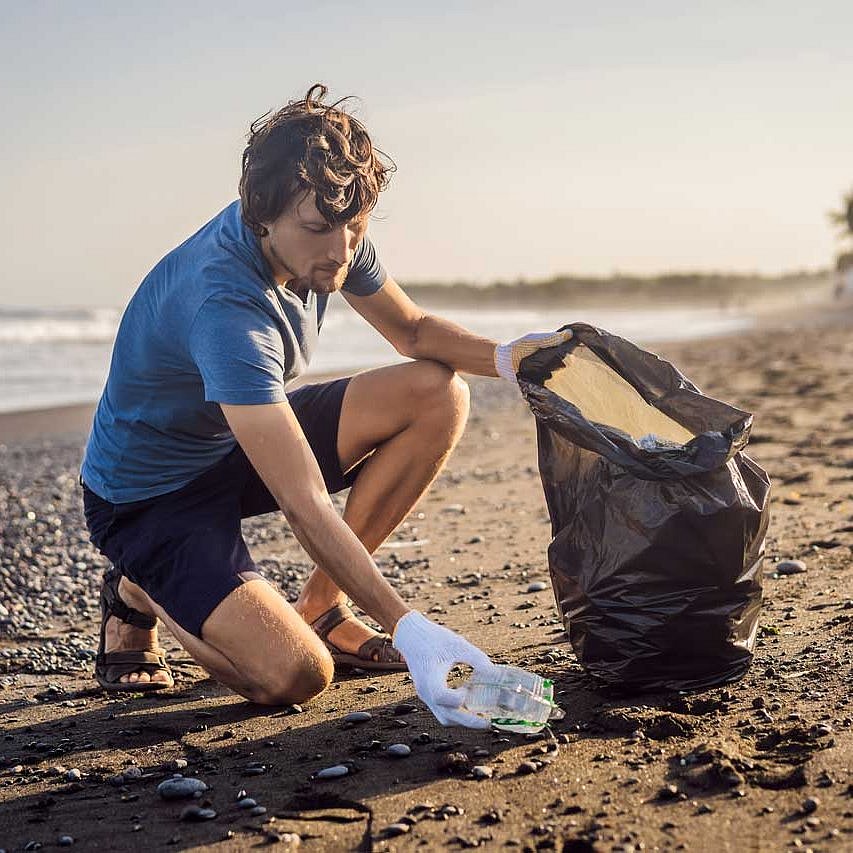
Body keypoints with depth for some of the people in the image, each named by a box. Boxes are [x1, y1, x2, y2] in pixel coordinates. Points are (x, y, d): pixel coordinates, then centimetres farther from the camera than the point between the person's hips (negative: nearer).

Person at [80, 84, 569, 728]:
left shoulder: (328, 242, -12)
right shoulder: (223, 304, -36)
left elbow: (413, 329, 5)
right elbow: (304, 504, -39)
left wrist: (506, 357, -16)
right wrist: (407, 628, -42)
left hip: (241, 447, 8)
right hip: (151, 498, -8)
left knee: (439, 394, -10)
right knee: (296, 675, -27)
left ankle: (320, 606, 1)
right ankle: (142, 595, 4)